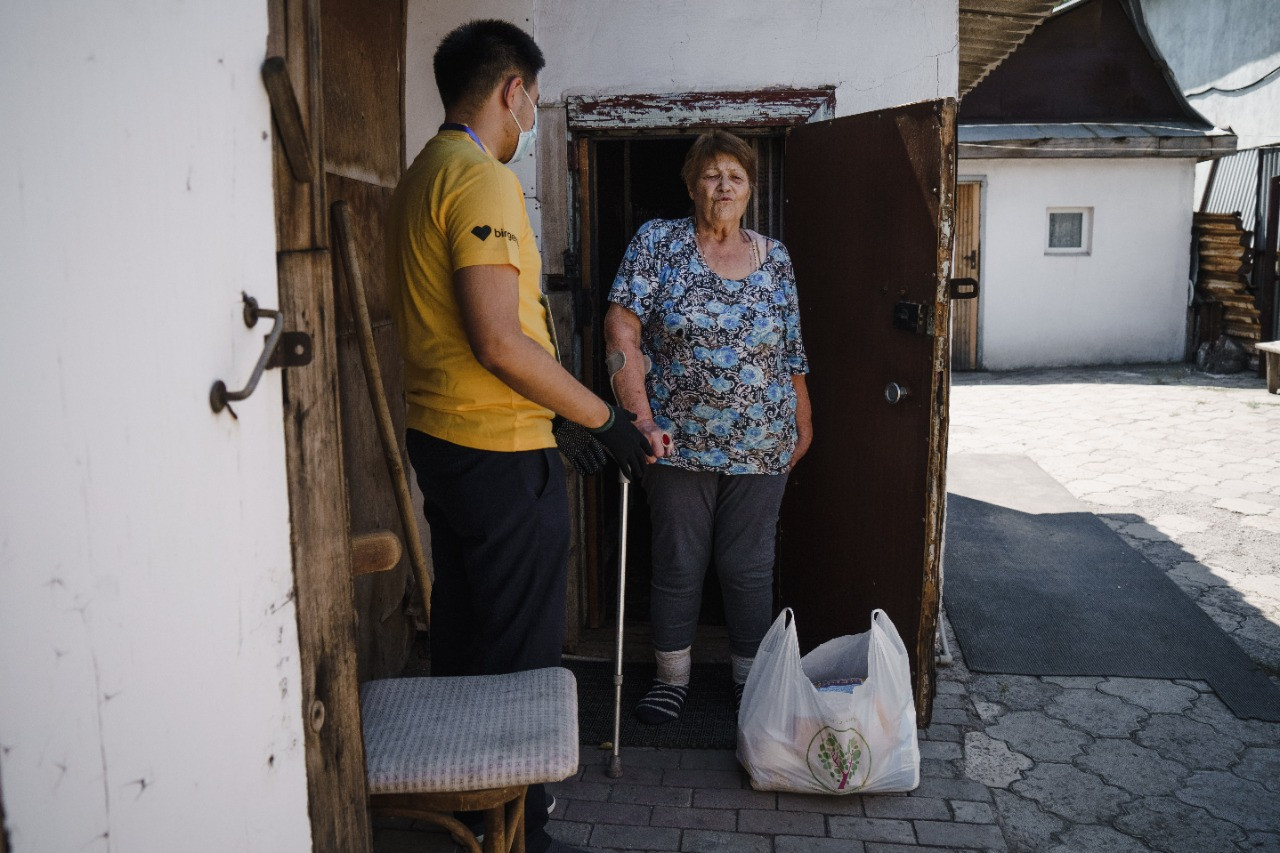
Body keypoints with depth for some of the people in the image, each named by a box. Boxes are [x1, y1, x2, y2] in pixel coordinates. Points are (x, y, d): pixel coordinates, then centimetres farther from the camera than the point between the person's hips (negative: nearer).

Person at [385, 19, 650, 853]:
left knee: (464, 636, 20)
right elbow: (499, 341, -24)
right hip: (503, 450, -10)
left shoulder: (418, 178, 15)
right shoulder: (484, 180, -16)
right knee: (522, 656, 2)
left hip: (438, 438, 10)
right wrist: (607, 419, -16)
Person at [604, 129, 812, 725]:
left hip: (760, 447, 2)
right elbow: (621, 328, -11)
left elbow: (792, 353, 13)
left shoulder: (774, 257, 7)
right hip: (678, 445, -2)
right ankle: (672, 677, 28)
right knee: (677, 564, 9)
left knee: (749, 567, 10)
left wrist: (803, 424, 13)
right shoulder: (658, 242, -2)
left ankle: (751, 678, 28)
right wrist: (640, 418, -20)